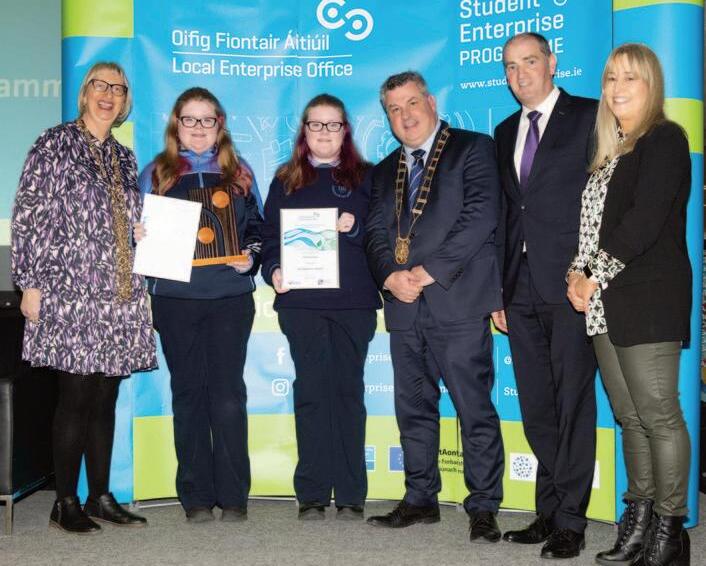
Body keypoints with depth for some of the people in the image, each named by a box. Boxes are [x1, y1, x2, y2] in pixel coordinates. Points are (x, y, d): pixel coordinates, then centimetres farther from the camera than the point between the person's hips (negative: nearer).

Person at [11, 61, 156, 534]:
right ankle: (66, 504, 6)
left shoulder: (124, 157, 17)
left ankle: (101, 496, 17)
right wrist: (30, 284, -10)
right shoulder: (55, 145, -1)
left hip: (119, 295, 6)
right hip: (71, 291, -6)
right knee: (76, 395, -5)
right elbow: (28, 216, -5)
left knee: (105, 398, 9)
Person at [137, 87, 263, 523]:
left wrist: (251, 256, -4)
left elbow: (257, 226, 15)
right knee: (189, 393, 3)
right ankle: (197, 496, 11)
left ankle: (234, 495, 5)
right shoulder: (156, 173, 11)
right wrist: (138, 235, -12)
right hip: (175, 298, 0)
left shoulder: (239, 172, 13)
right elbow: (140, 229, 11)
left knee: (228, 394, -4)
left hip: (231, 296, 0)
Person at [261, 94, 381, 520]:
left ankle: (351, 494, 7)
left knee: (349, 389, 1)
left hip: (354, 298, 0)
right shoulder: (286, 181, 15)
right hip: (302, 300, 0)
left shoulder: (366, 178, 13)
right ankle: (312, 493, 4)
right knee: (311, 390, -2)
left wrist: (354, 229, -12)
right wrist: (274, 270, -7)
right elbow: (271, 236, 10)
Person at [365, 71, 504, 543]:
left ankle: (484, 508, 4)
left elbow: (480, 216, -9)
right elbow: (376, 232, 13)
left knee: (475, 407, -4)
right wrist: (391, 275, -8)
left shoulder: (473, 148, 3)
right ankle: (421, 499, 21)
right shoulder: (385, 170, 21)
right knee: (413, 407, 11)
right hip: (404, 305, 6)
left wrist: (429, 271, -13)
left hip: (458, 299, -6)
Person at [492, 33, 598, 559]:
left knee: (573, 402, -2)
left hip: (571, 284, -6)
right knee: (536, 407, 9)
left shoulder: (589, 117, 1)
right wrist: (498, 290, 12)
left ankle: (570, 521, 6)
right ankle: (549, 511, 19)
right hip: (522, 290, 6)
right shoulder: (506, 132, 19)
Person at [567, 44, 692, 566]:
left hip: (648, 301, -8)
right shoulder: (609, 152, 20)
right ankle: (638, 522, 18)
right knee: (630, 418, 10)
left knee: (658, 416, -5)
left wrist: (595, 277, -10)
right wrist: (578, 273, 1)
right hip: (604, 305, 8)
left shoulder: (664, 140, -3)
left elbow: (644, 221, -14)